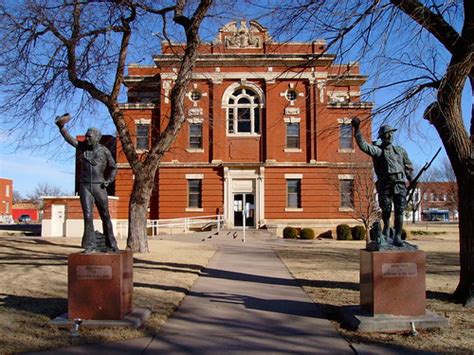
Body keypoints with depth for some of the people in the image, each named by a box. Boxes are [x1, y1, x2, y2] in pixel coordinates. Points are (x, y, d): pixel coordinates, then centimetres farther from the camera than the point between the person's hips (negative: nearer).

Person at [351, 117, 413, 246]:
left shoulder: (400, 151, 16)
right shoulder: (377, 150, 2)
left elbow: (409, 168, 22)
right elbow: (363, 145, -16)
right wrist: (357, 129, -24)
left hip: (400, 185, 2)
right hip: (385, 186, -2)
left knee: (399, 211, -7)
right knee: (386, 211, 4)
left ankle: (397, 236, -3)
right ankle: (386, 228, 32)